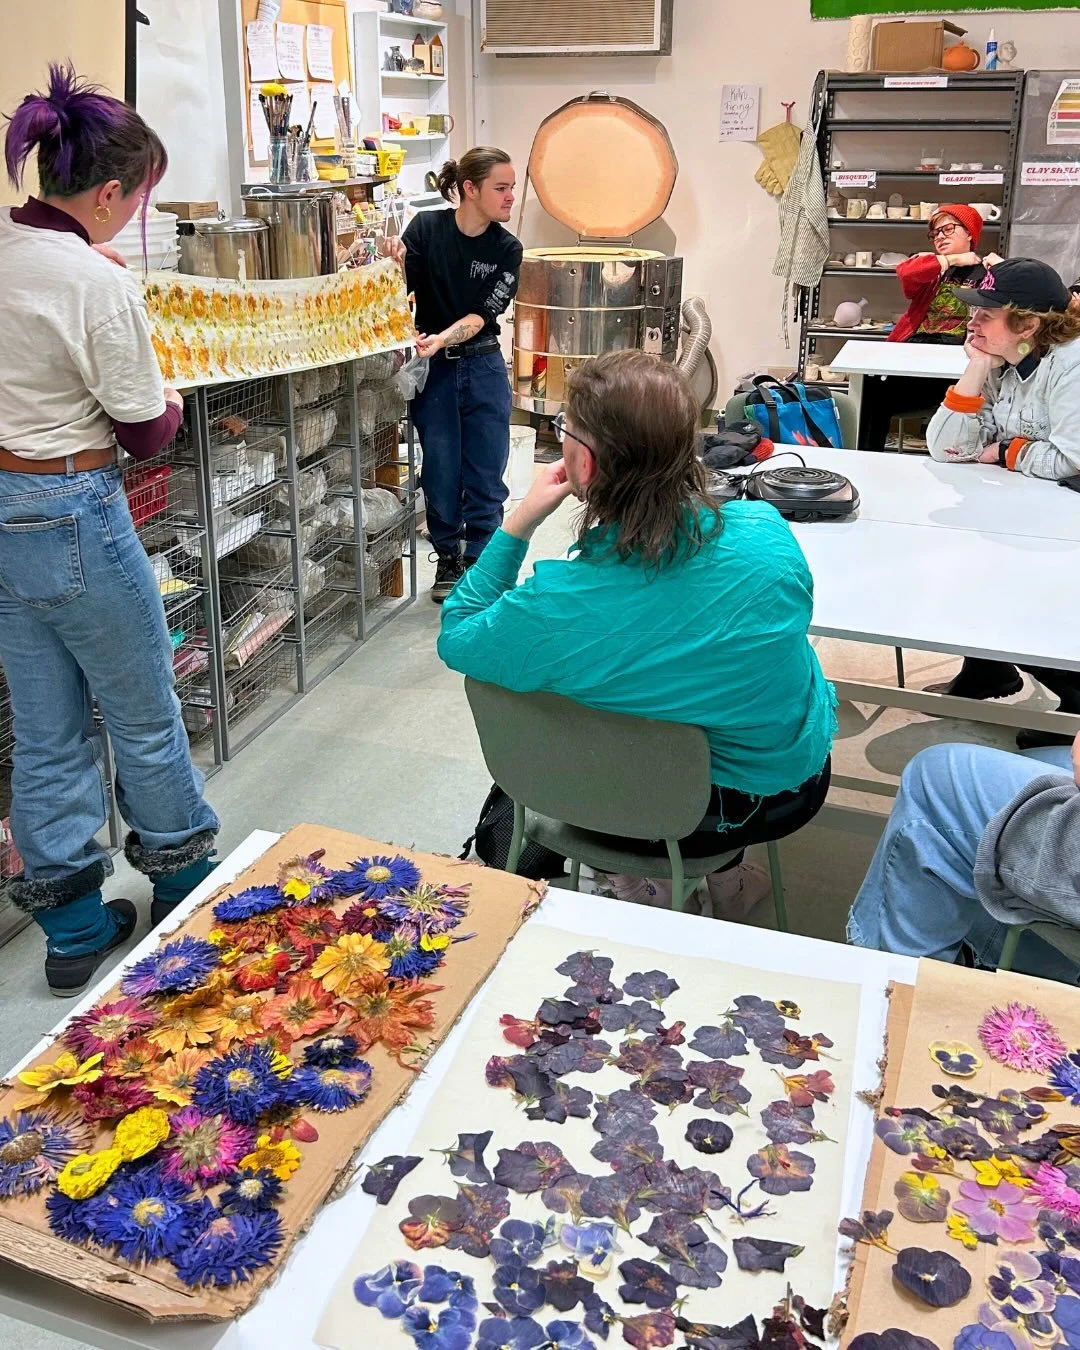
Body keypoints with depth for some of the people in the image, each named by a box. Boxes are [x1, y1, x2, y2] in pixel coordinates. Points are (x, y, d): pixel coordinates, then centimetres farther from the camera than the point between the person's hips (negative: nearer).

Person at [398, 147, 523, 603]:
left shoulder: (506, 249, -3)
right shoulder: (426, 228, -6)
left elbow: (484, 313, -11)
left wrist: (442, 339, -27)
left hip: (483, 366, 1)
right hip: (433, 371, -1)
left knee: (485, 475, 3)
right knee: (441, 472, 5)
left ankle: (480, 564, 17)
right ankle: (447, 561, 23)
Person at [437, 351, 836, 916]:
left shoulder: (552, 608, -32)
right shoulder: (767, 532, -24)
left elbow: (455, 640, -9)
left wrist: (520, 521, -12)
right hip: (792, 788, 3)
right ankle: (722, 875, 47)